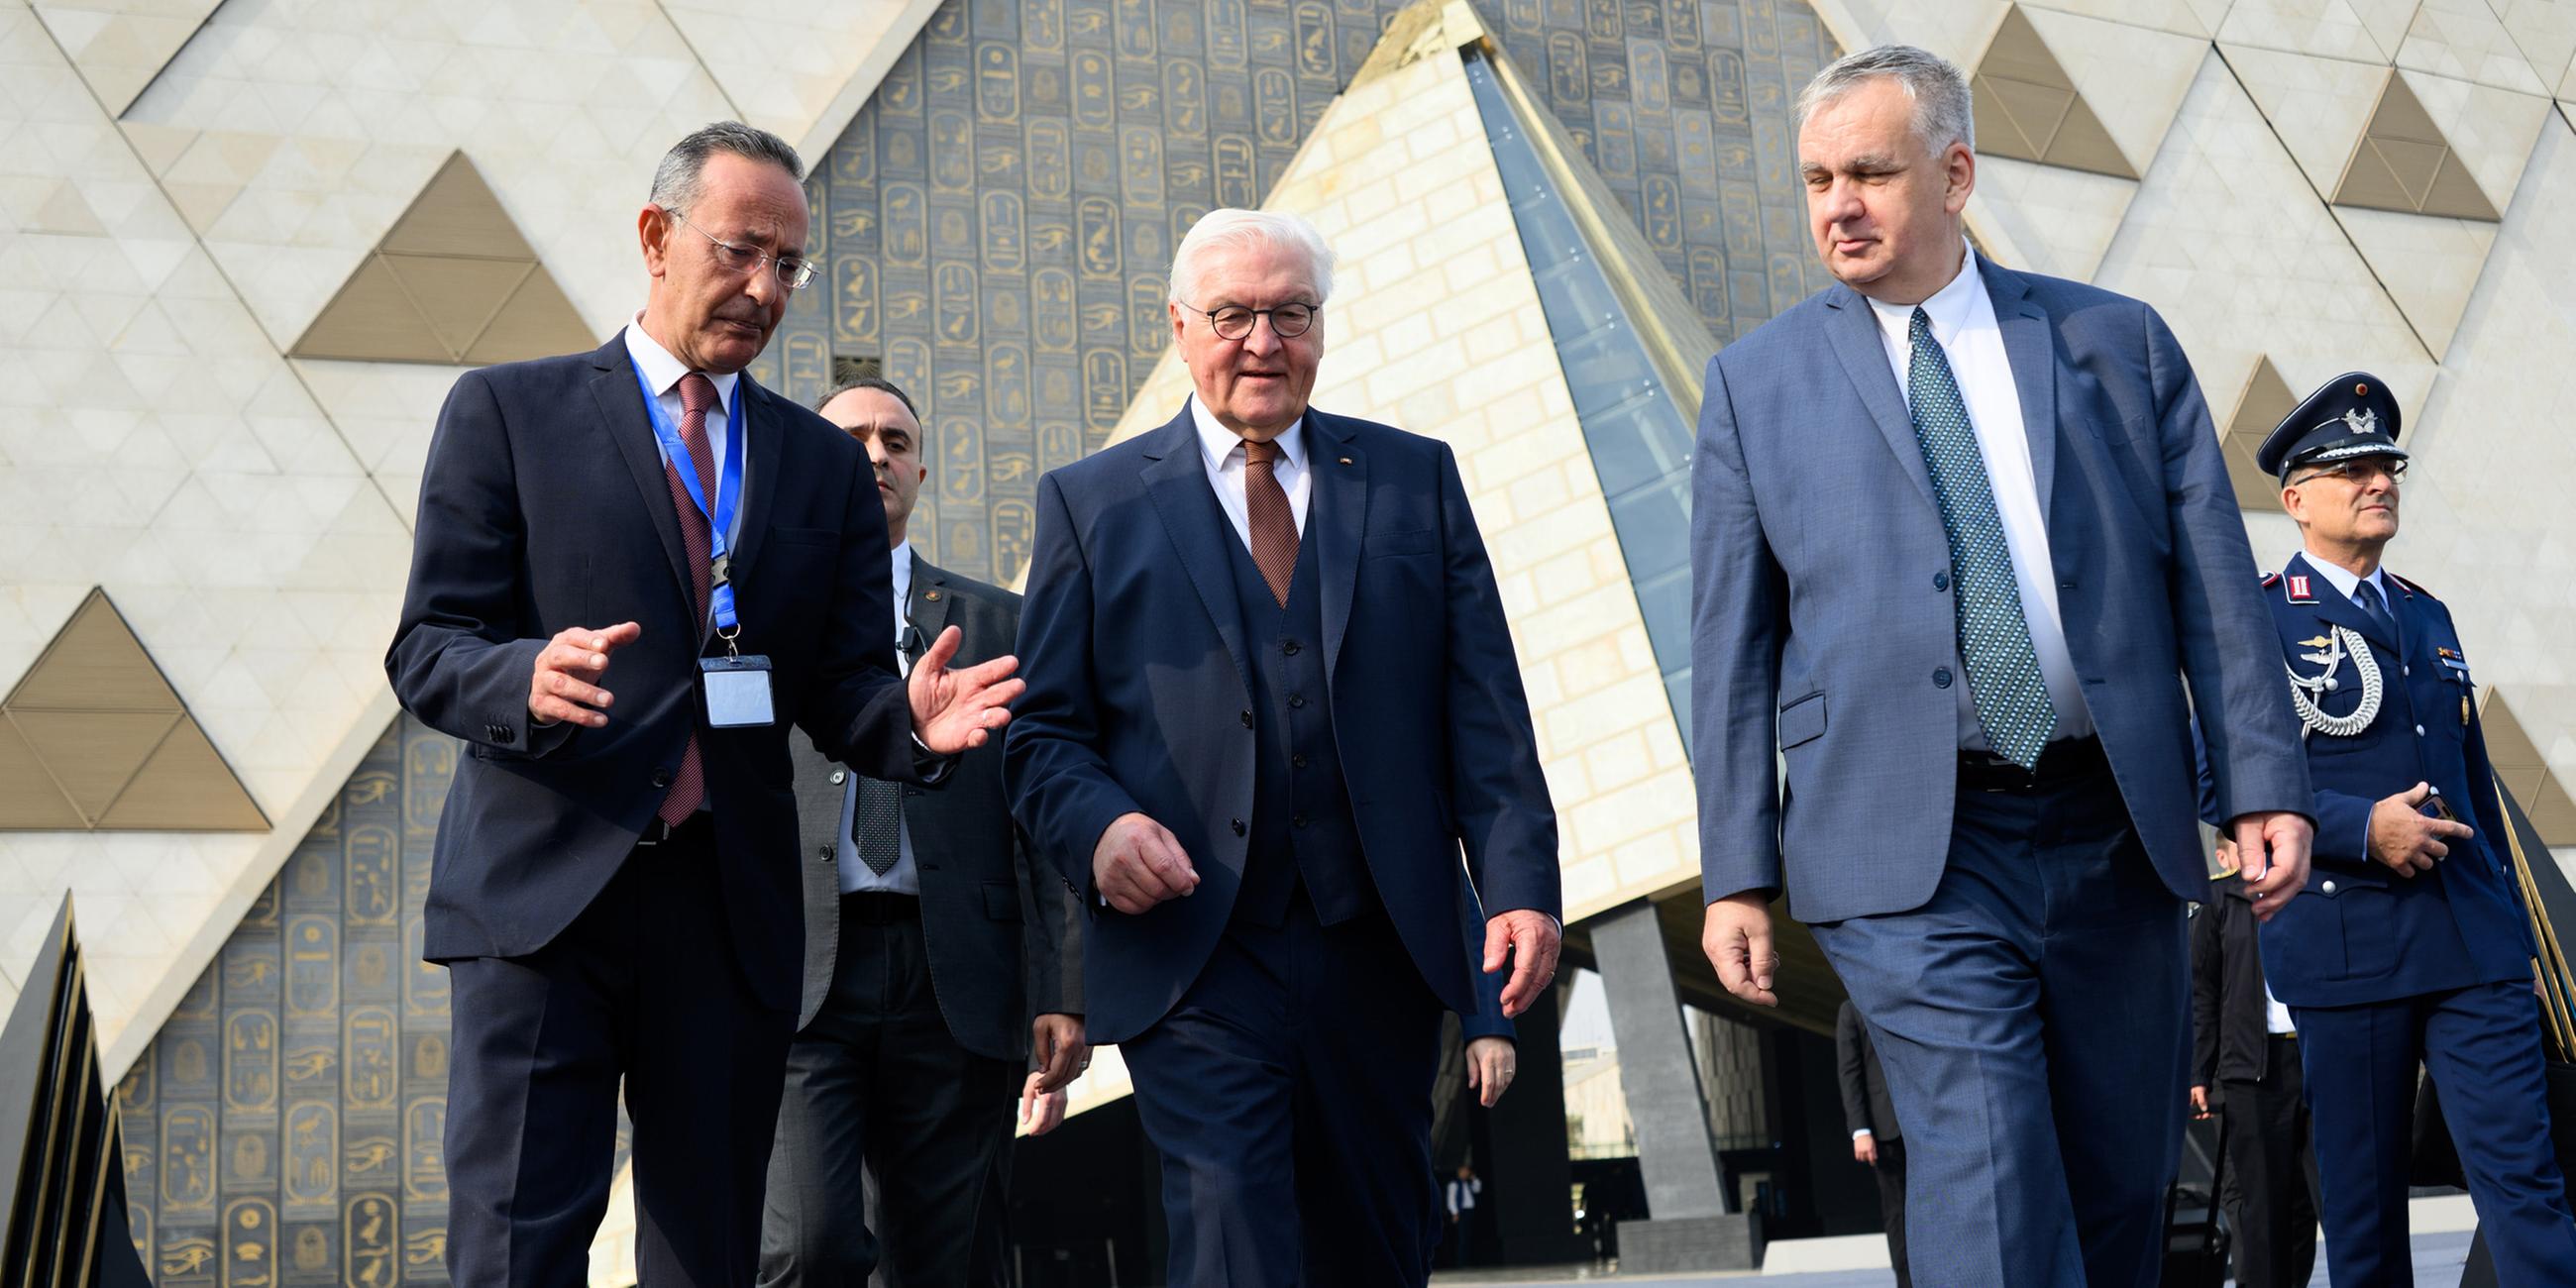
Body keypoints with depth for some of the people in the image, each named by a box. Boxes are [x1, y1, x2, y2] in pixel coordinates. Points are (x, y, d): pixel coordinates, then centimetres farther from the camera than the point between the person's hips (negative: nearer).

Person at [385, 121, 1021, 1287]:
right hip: (544, 888, -3)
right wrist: (528, 677, -22)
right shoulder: (507, 411, 6)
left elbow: (838, 690, 10)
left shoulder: (825, 464, 16)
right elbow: (426, 647, 1)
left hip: (734, 913, 3)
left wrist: (911, 722, -14)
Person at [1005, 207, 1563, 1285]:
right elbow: (1044, 731, 4)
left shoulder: (1416, 478, 11)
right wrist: (1098, 826, -17)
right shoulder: (1090, 501, 7)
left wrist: (1521, 882, -6)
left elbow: (1482, 708, 6)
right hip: (1194, 960, -2)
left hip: (1381, 953, 3)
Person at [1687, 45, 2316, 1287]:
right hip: (1908, 850, -2)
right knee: (1993, 1188, -13)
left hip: (2115, 833, 3)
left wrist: (2265, 786, -1)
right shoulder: (1757, 381, 5)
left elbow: (2212, 579, 7)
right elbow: (1731, 644, 4)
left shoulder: (2118, 342, 8)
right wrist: (1735, 874, 0)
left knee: (2123, 1184, 11)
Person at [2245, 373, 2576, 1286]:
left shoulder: (2429, 616, 19)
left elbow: (2475, 776, 22)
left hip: (2475, 941, 5)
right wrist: (2361, 827, -18)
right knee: (2363, 1201, 5)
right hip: (2347, 944, -4)